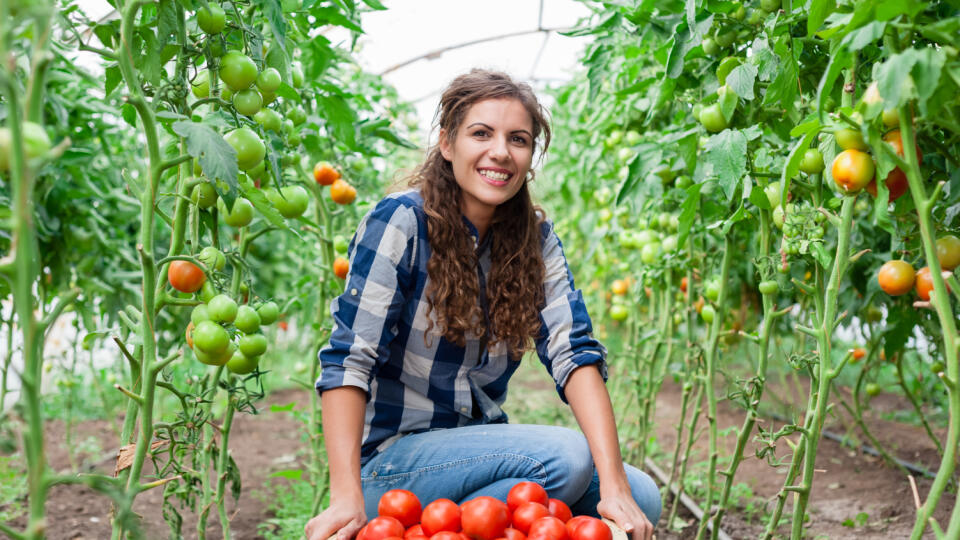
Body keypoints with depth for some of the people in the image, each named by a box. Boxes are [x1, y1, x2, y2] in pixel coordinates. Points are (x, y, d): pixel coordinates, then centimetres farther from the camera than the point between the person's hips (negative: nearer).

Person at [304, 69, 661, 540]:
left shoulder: (535, 238, 2)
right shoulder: (400, 222, -14)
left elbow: (574, 355, -10)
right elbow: (349, 360, -20)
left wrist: (614, 487, -22)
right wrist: (347, 497, -31)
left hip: (482, 445, 5)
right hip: (391, 461, -5)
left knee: (642, 498, -12)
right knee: (565, 456, -26)